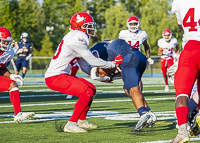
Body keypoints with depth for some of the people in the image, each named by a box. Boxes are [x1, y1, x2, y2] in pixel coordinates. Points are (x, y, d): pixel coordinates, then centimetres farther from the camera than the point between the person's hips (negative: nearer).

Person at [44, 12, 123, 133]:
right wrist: (113, 64, -6)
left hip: (61, 75, 10)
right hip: (55, 77, -10)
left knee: (92, 89, 17)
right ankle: (71, 124, -19)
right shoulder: (76, 39, -17)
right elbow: (92, 60, -15)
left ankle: (82, 121, 27)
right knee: (87, 92, -20)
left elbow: (84, 66, 19)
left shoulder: (78, 38, 15)